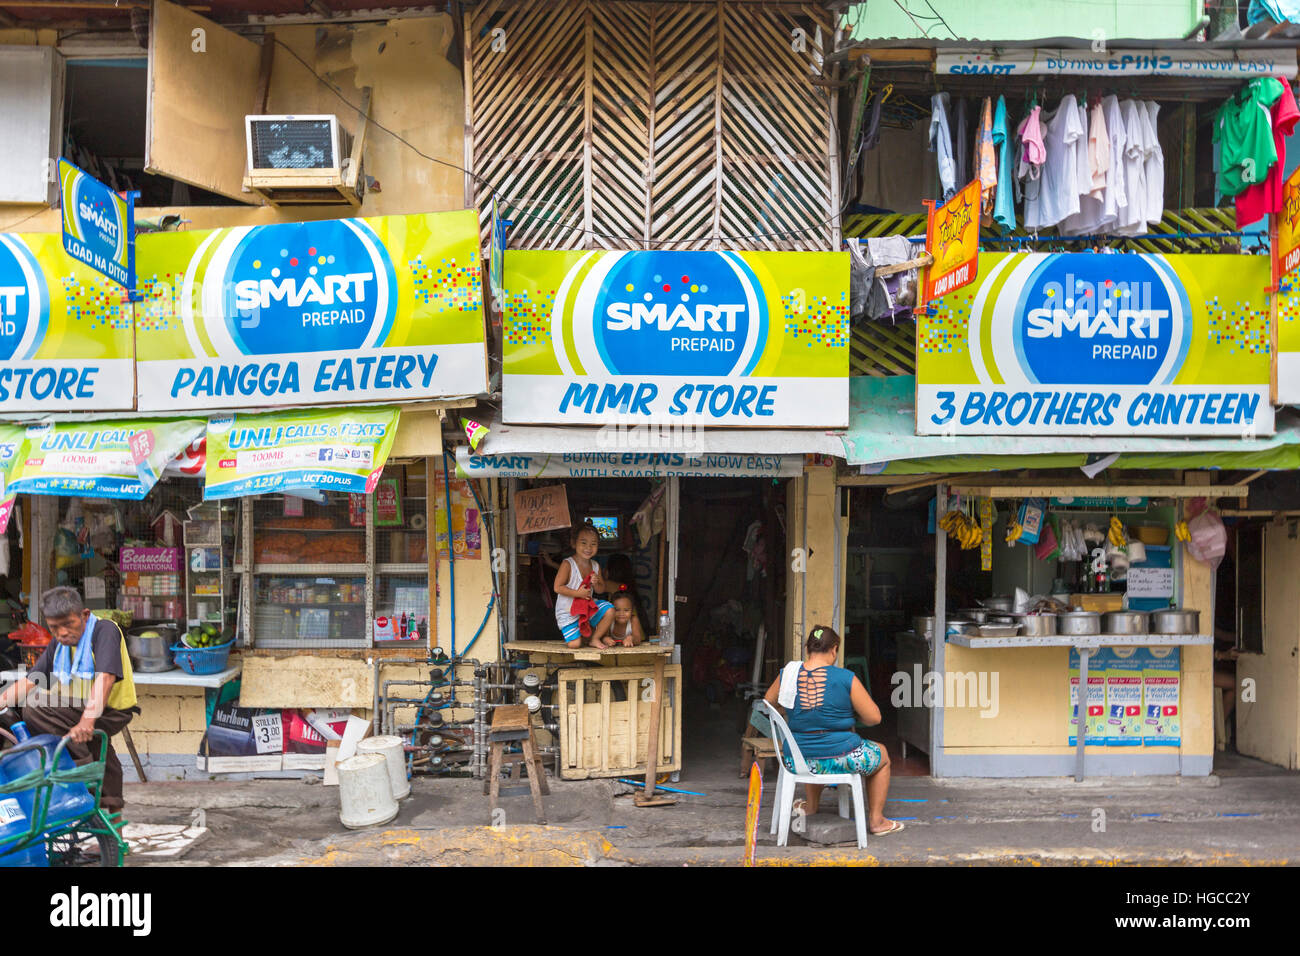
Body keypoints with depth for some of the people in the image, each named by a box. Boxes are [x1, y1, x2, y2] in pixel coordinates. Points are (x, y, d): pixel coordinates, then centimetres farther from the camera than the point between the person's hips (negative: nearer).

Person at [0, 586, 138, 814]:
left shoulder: (105, 630, -18)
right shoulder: (58, 644, 7)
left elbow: (105, 677, -31)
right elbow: (29, 681, 2)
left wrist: (87, 721, -42)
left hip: (111, 712, -9)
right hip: (82, 708, 9)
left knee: (34, 708, -19)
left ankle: (82, 761, -14)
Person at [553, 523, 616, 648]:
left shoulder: (595, 566, 0)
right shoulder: (567, 564, -18)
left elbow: (601, 589, 8)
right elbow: (557, 587, -20)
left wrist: (596, 584, -16)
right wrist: (578, 593, -24)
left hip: (588, 606, 5)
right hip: (568, 611, -5)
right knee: (575, 644, -13)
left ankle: (595, 638, 4)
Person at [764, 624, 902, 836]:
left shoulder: (787, 675, -4)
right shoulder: (846, 678, -15)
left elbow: (769, 701, 15)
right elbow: (873, 718, -9)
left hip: (797, 761, 4)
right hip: (839, 759, -4)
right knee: (881, 756, 28)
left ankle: (811, 806, 52)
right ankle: (876, 821, 33)